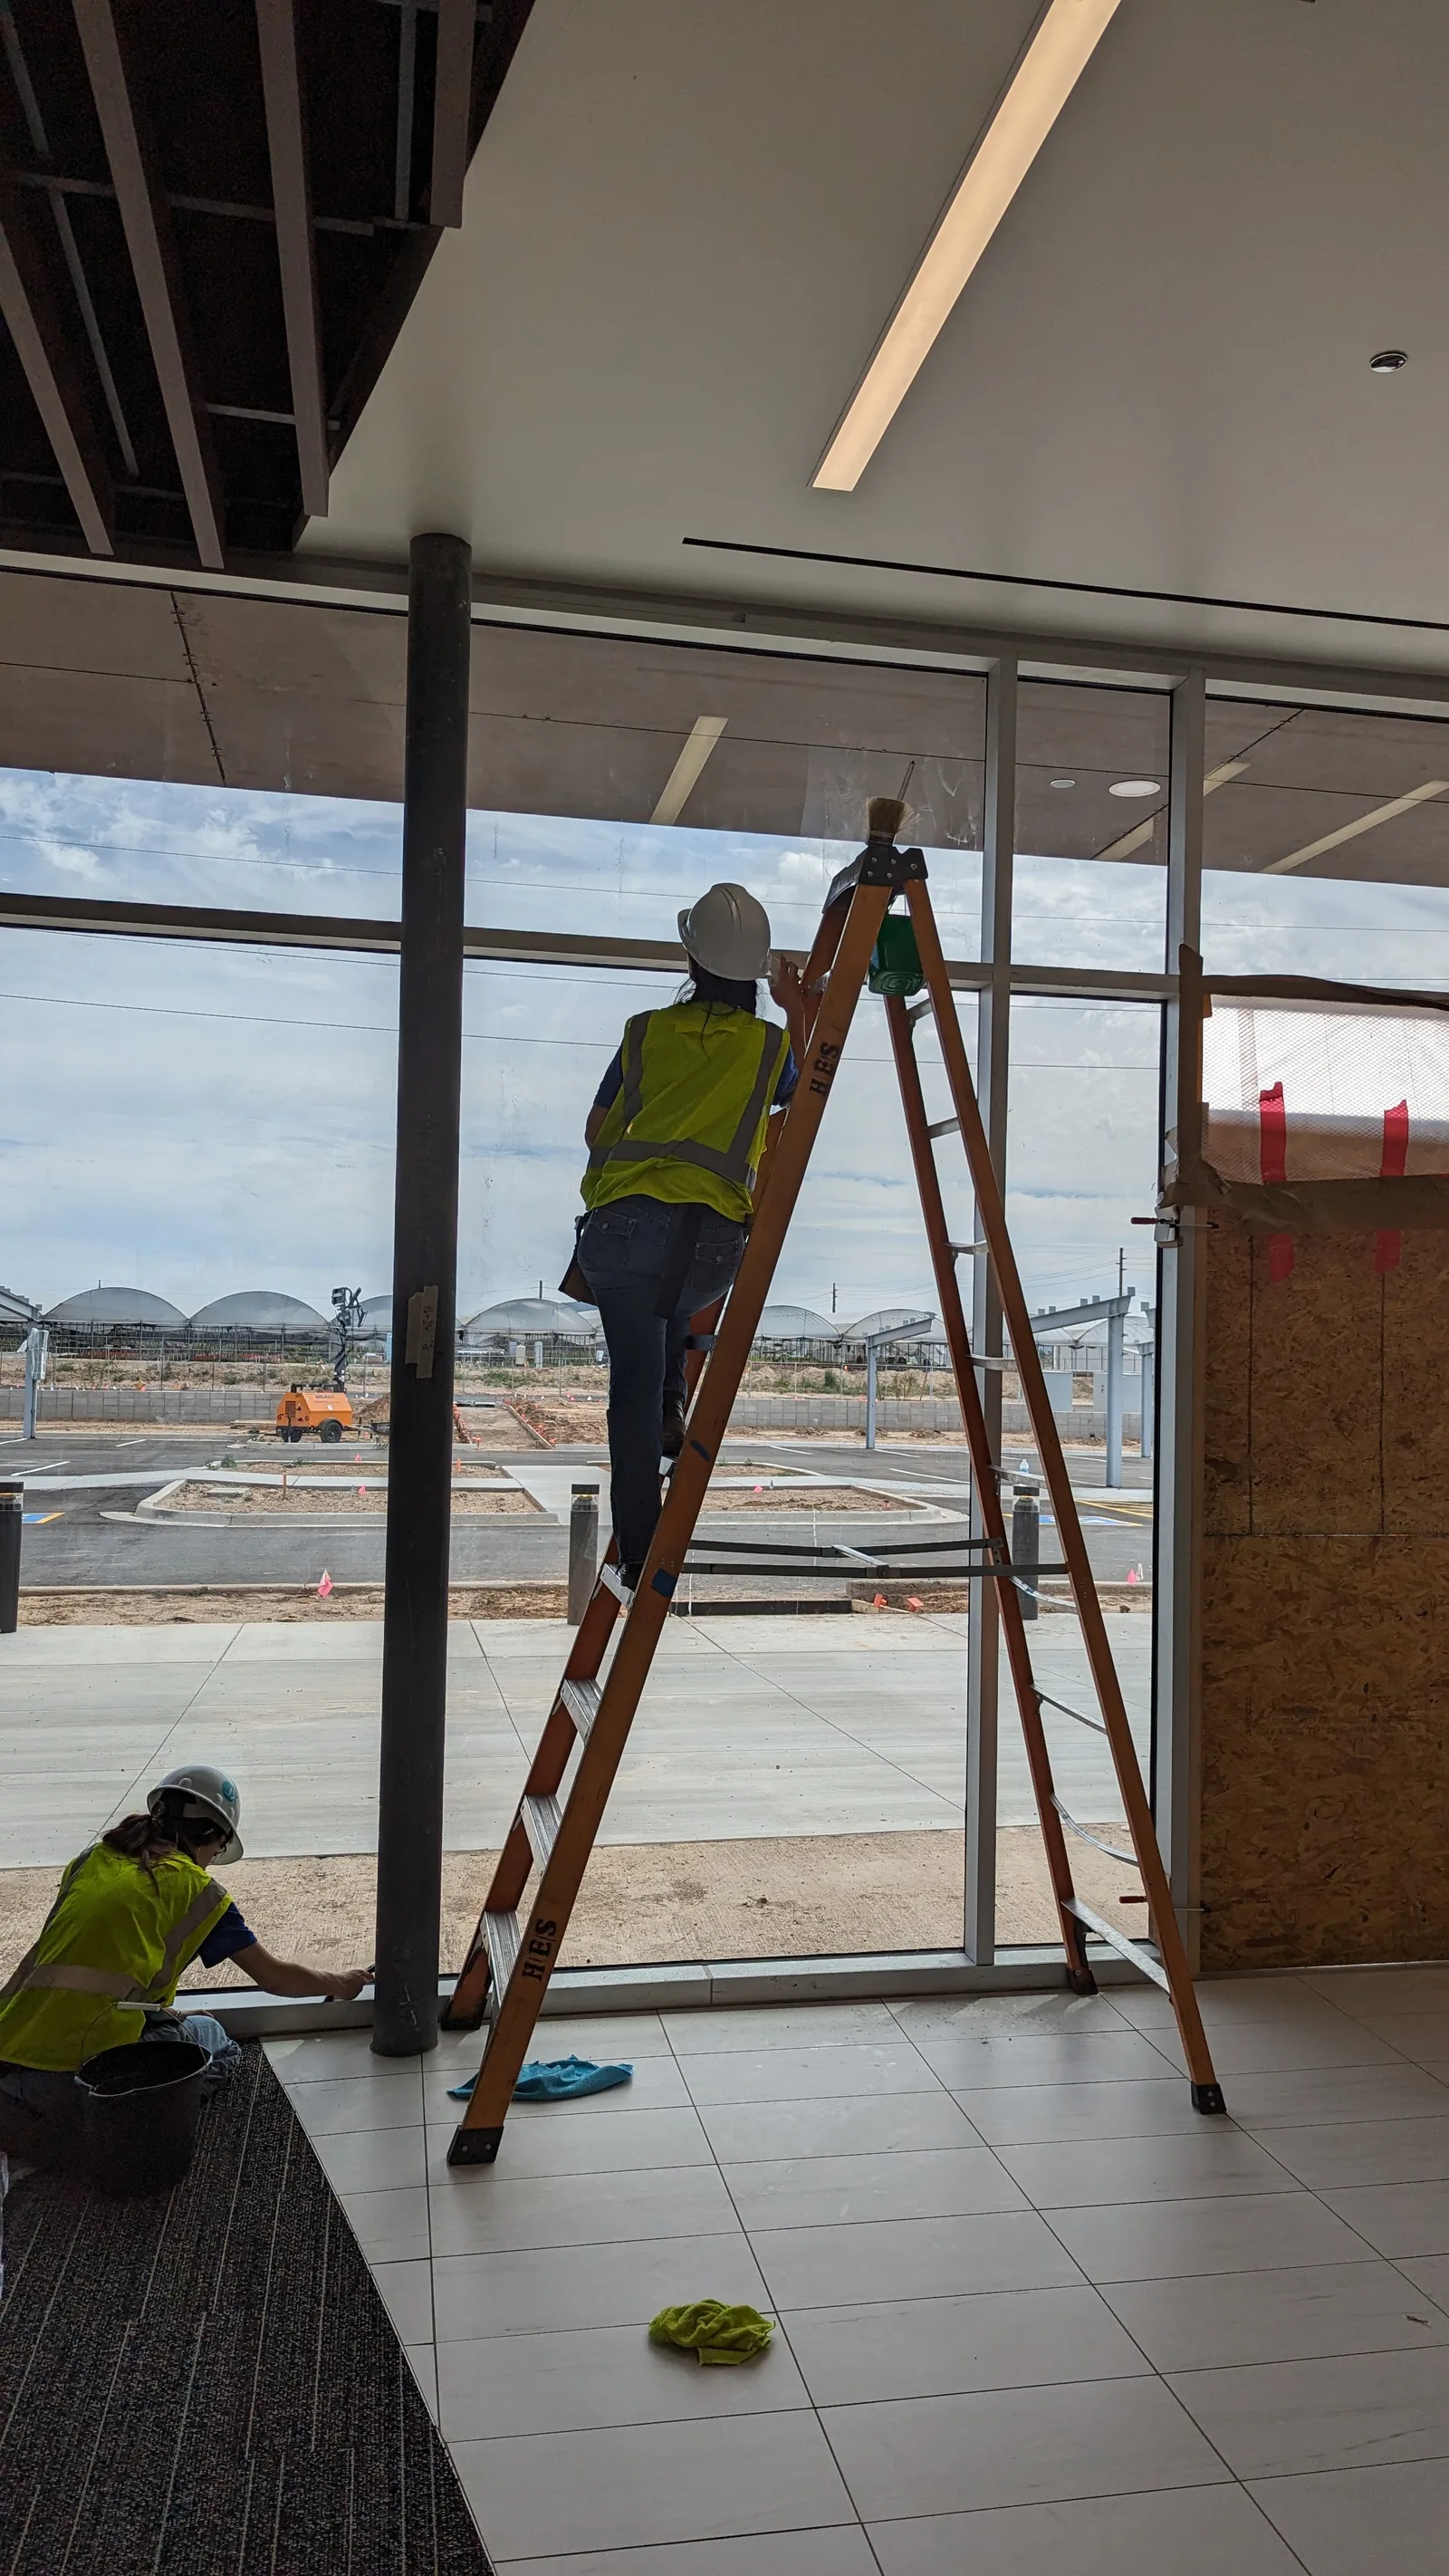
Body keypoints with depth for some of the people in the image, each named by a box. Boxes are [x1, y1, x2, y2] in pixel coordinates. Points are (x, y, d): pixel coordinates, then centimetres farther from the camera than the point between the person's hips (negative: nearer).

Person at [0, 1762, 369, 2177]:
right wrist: (338, 1982, 32)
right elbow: (274, 1977, 14)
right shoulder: (195, 1887, 4)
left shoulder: (89, 1861, 17)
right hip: (89, 2057, -6)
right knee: (209, 2035, 13)